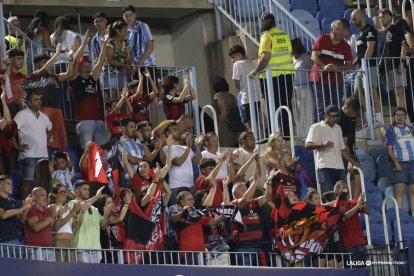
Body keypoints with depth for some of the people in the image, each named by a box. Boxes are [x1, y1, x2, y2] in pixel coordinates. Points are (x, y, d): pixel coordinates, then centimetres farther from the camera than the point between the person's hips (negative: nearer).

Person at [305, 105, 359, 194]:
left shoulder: (338, 129, 25)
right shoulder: (316, 128, 5)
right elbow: (307, 145, -7)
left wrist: (352, 161, 22)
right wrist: (322, 144, -24)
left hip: (339, 168, 6)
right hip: (325, 168, -6)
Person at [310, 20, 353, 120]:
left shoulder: (345, 46, 3)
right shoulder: (322, 39, -2)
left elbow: (349, 65, 0)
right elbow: (314, 57, -8)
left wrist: (337, 68, -20)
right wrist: (324, 66, -26)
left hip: (336, 81, 2)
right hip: (320, 79, -2)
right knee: (322, 108, -2)